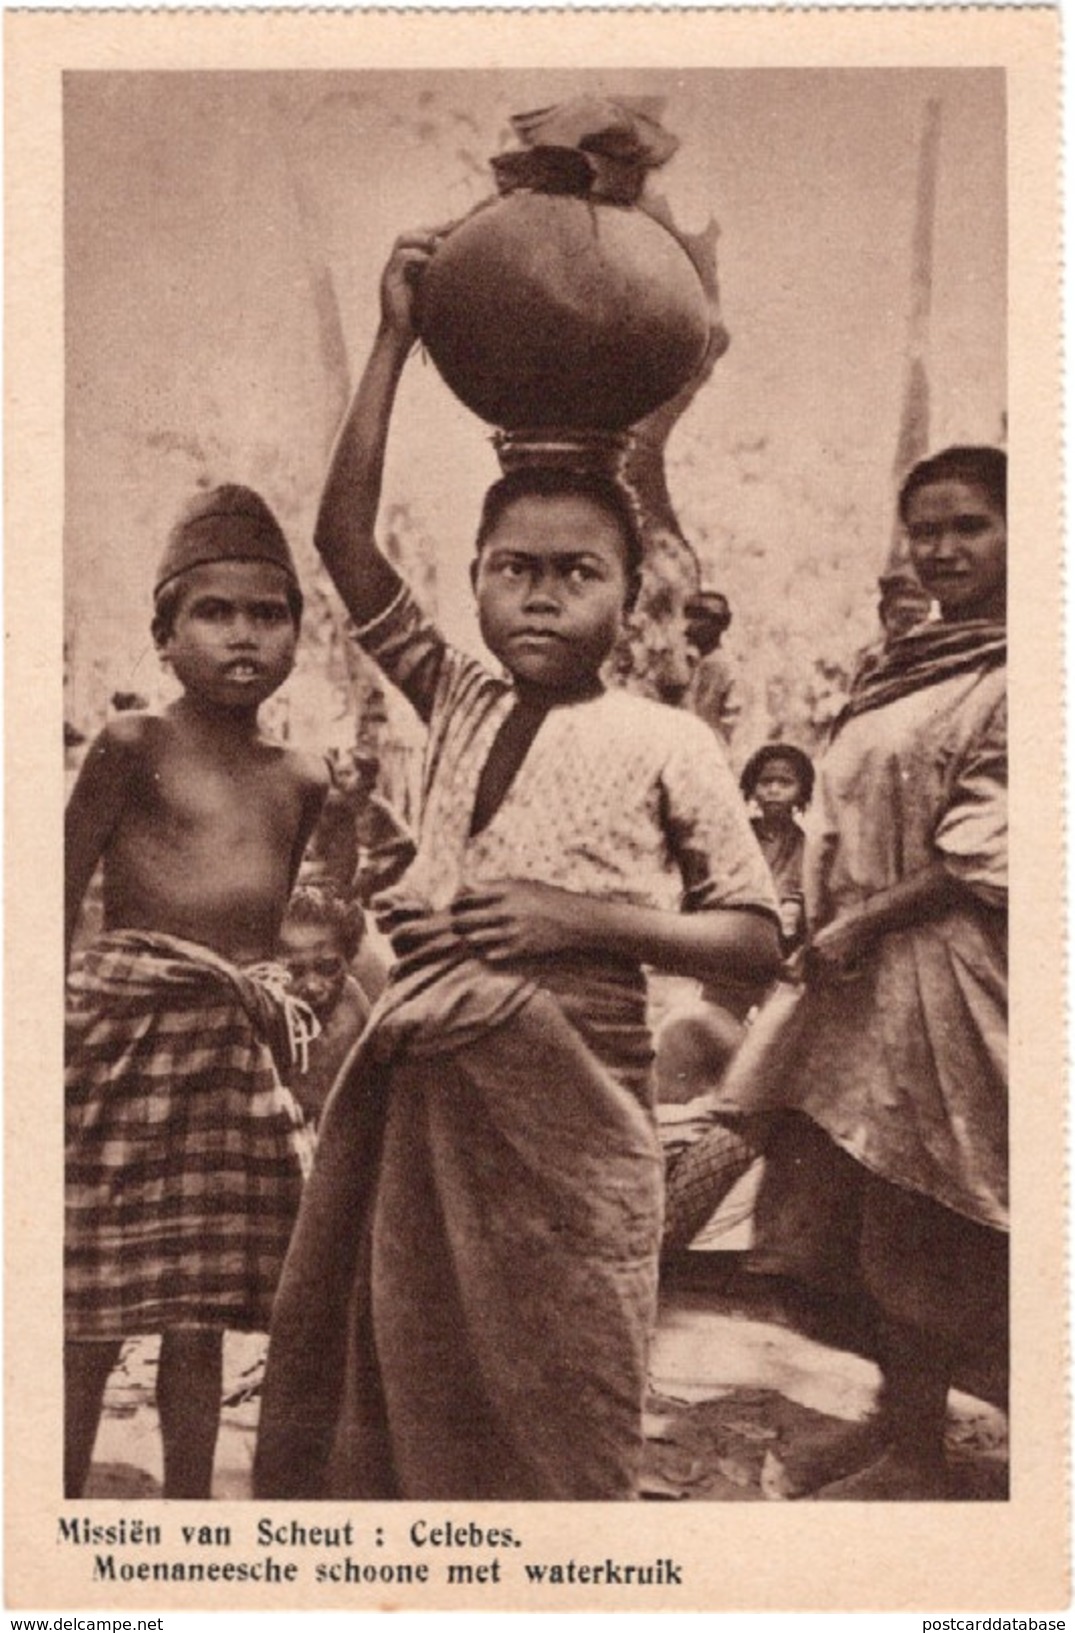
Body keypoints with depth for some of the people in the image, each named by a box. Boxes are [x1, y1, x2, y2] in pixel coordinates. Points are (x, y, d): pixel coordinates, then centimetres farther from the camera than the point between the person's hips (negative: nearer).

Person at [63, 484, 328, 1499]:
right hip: (131, 1024, -5)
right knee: (92, 1310, 0)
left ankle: (189, 1510, 23)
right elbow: (63, 892, -4)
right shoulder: (134, 746, -4)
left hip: (238, 1041, 5)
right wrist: (57, 1016, -8)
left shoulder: (299, 781, 12)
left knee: (202, 1304, 12)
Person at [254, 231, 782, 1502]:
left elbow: (757, 941, -1)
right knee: (389, 1390, 10)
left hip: (563, 1109, -4)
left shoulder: (666, 746, -1)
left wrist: (583, 920, -14)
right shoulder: (457, 704, 9)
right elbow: (343, 540, 4)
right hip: (417, 1092, 4)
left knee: (548, 1422, 4)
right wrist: (394, 341, 1)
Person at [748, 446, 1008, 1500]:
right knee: (857, 1206, 12)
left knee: (912, 1220, -1)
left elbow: (996, 842, -17)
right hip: (861, 976, 8)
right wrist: (823, 926, 5)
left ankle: (914, 1455, 11)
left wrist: (870, 918, -17)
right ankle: (893, 1417, 25)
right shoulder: (907, 669, 16)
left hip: (942, 975, -8)